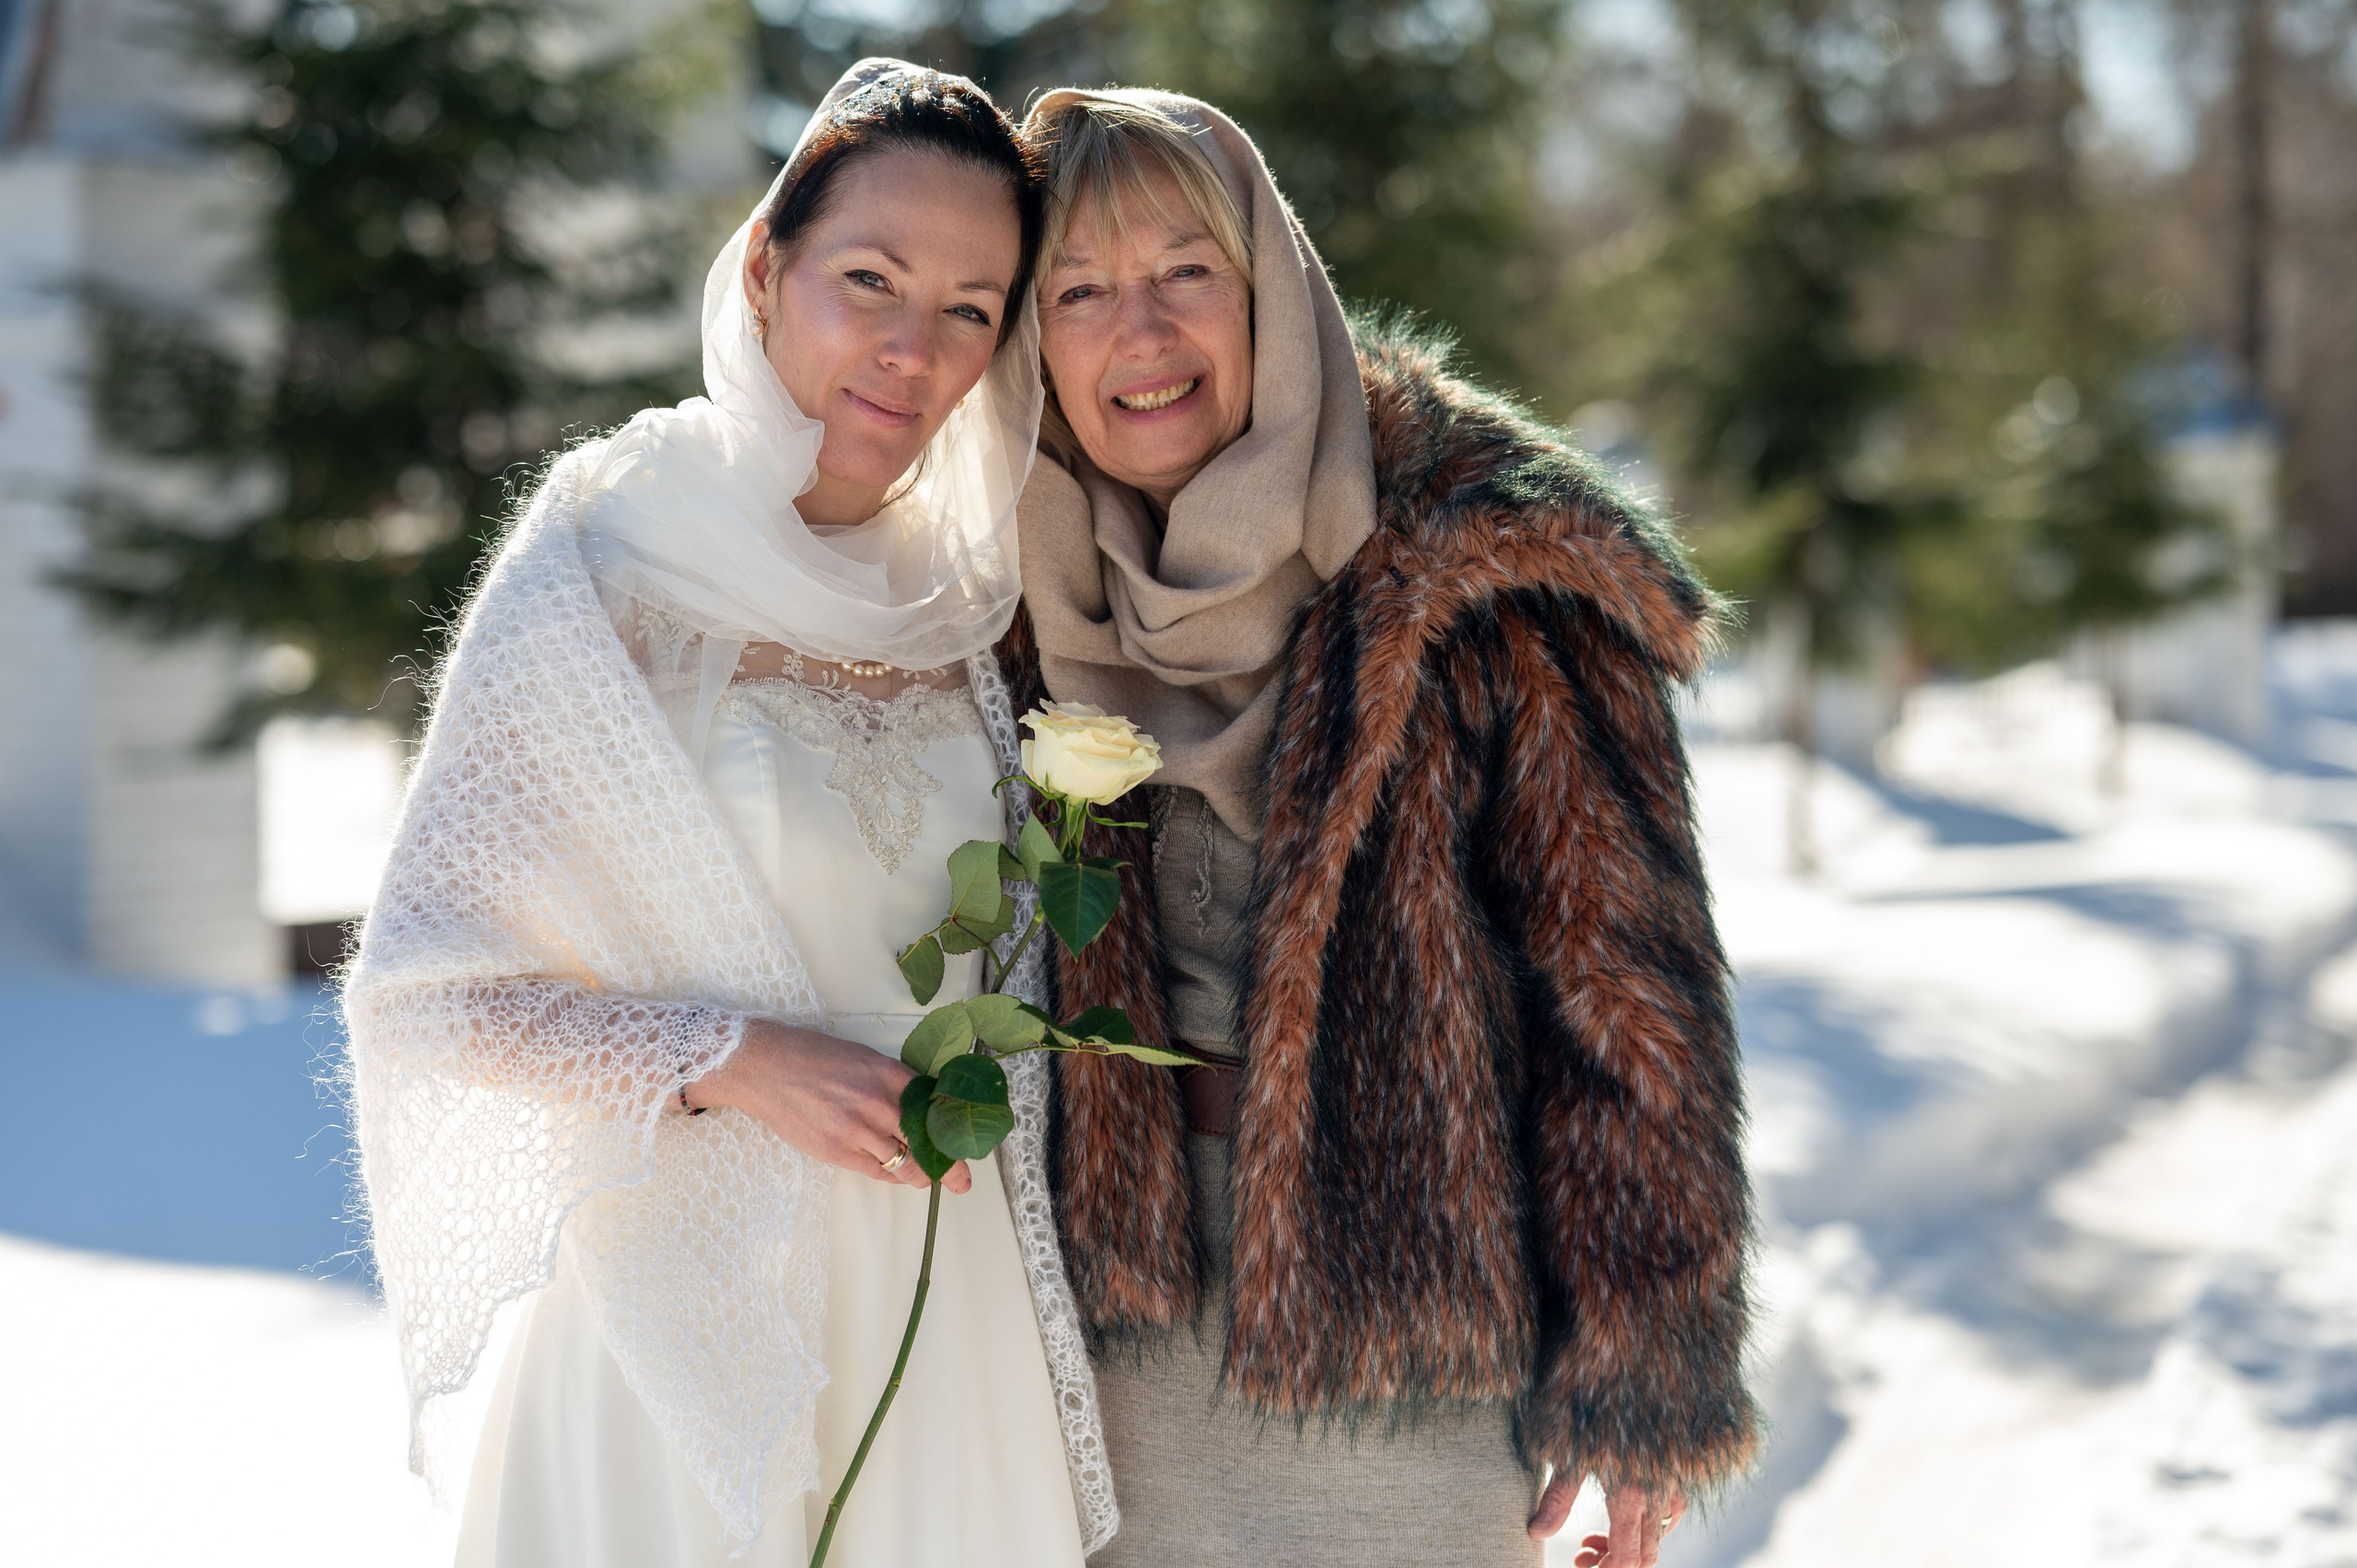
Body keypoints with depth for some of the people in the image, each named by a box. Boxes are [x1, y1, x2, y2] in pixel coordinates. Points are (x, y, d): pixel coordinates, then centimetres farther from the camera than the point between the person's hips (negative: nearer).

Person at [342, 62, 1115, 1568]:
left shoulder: (963, 592, 5)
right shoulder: (602, 574, -10)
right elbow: (426, 990, -10)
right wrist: (735, 1063, -19)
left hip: (950, 1292, 5)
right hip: (692, 1288, -4)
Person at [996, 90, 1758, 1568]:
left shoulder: (1481, 561, -12)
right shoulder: (1047, 597, 4)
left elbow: (1622, 967, -11)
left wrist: (1639, 1382, -11)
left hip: (1405, 1274, -4)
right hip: (1138, 1309, 4)